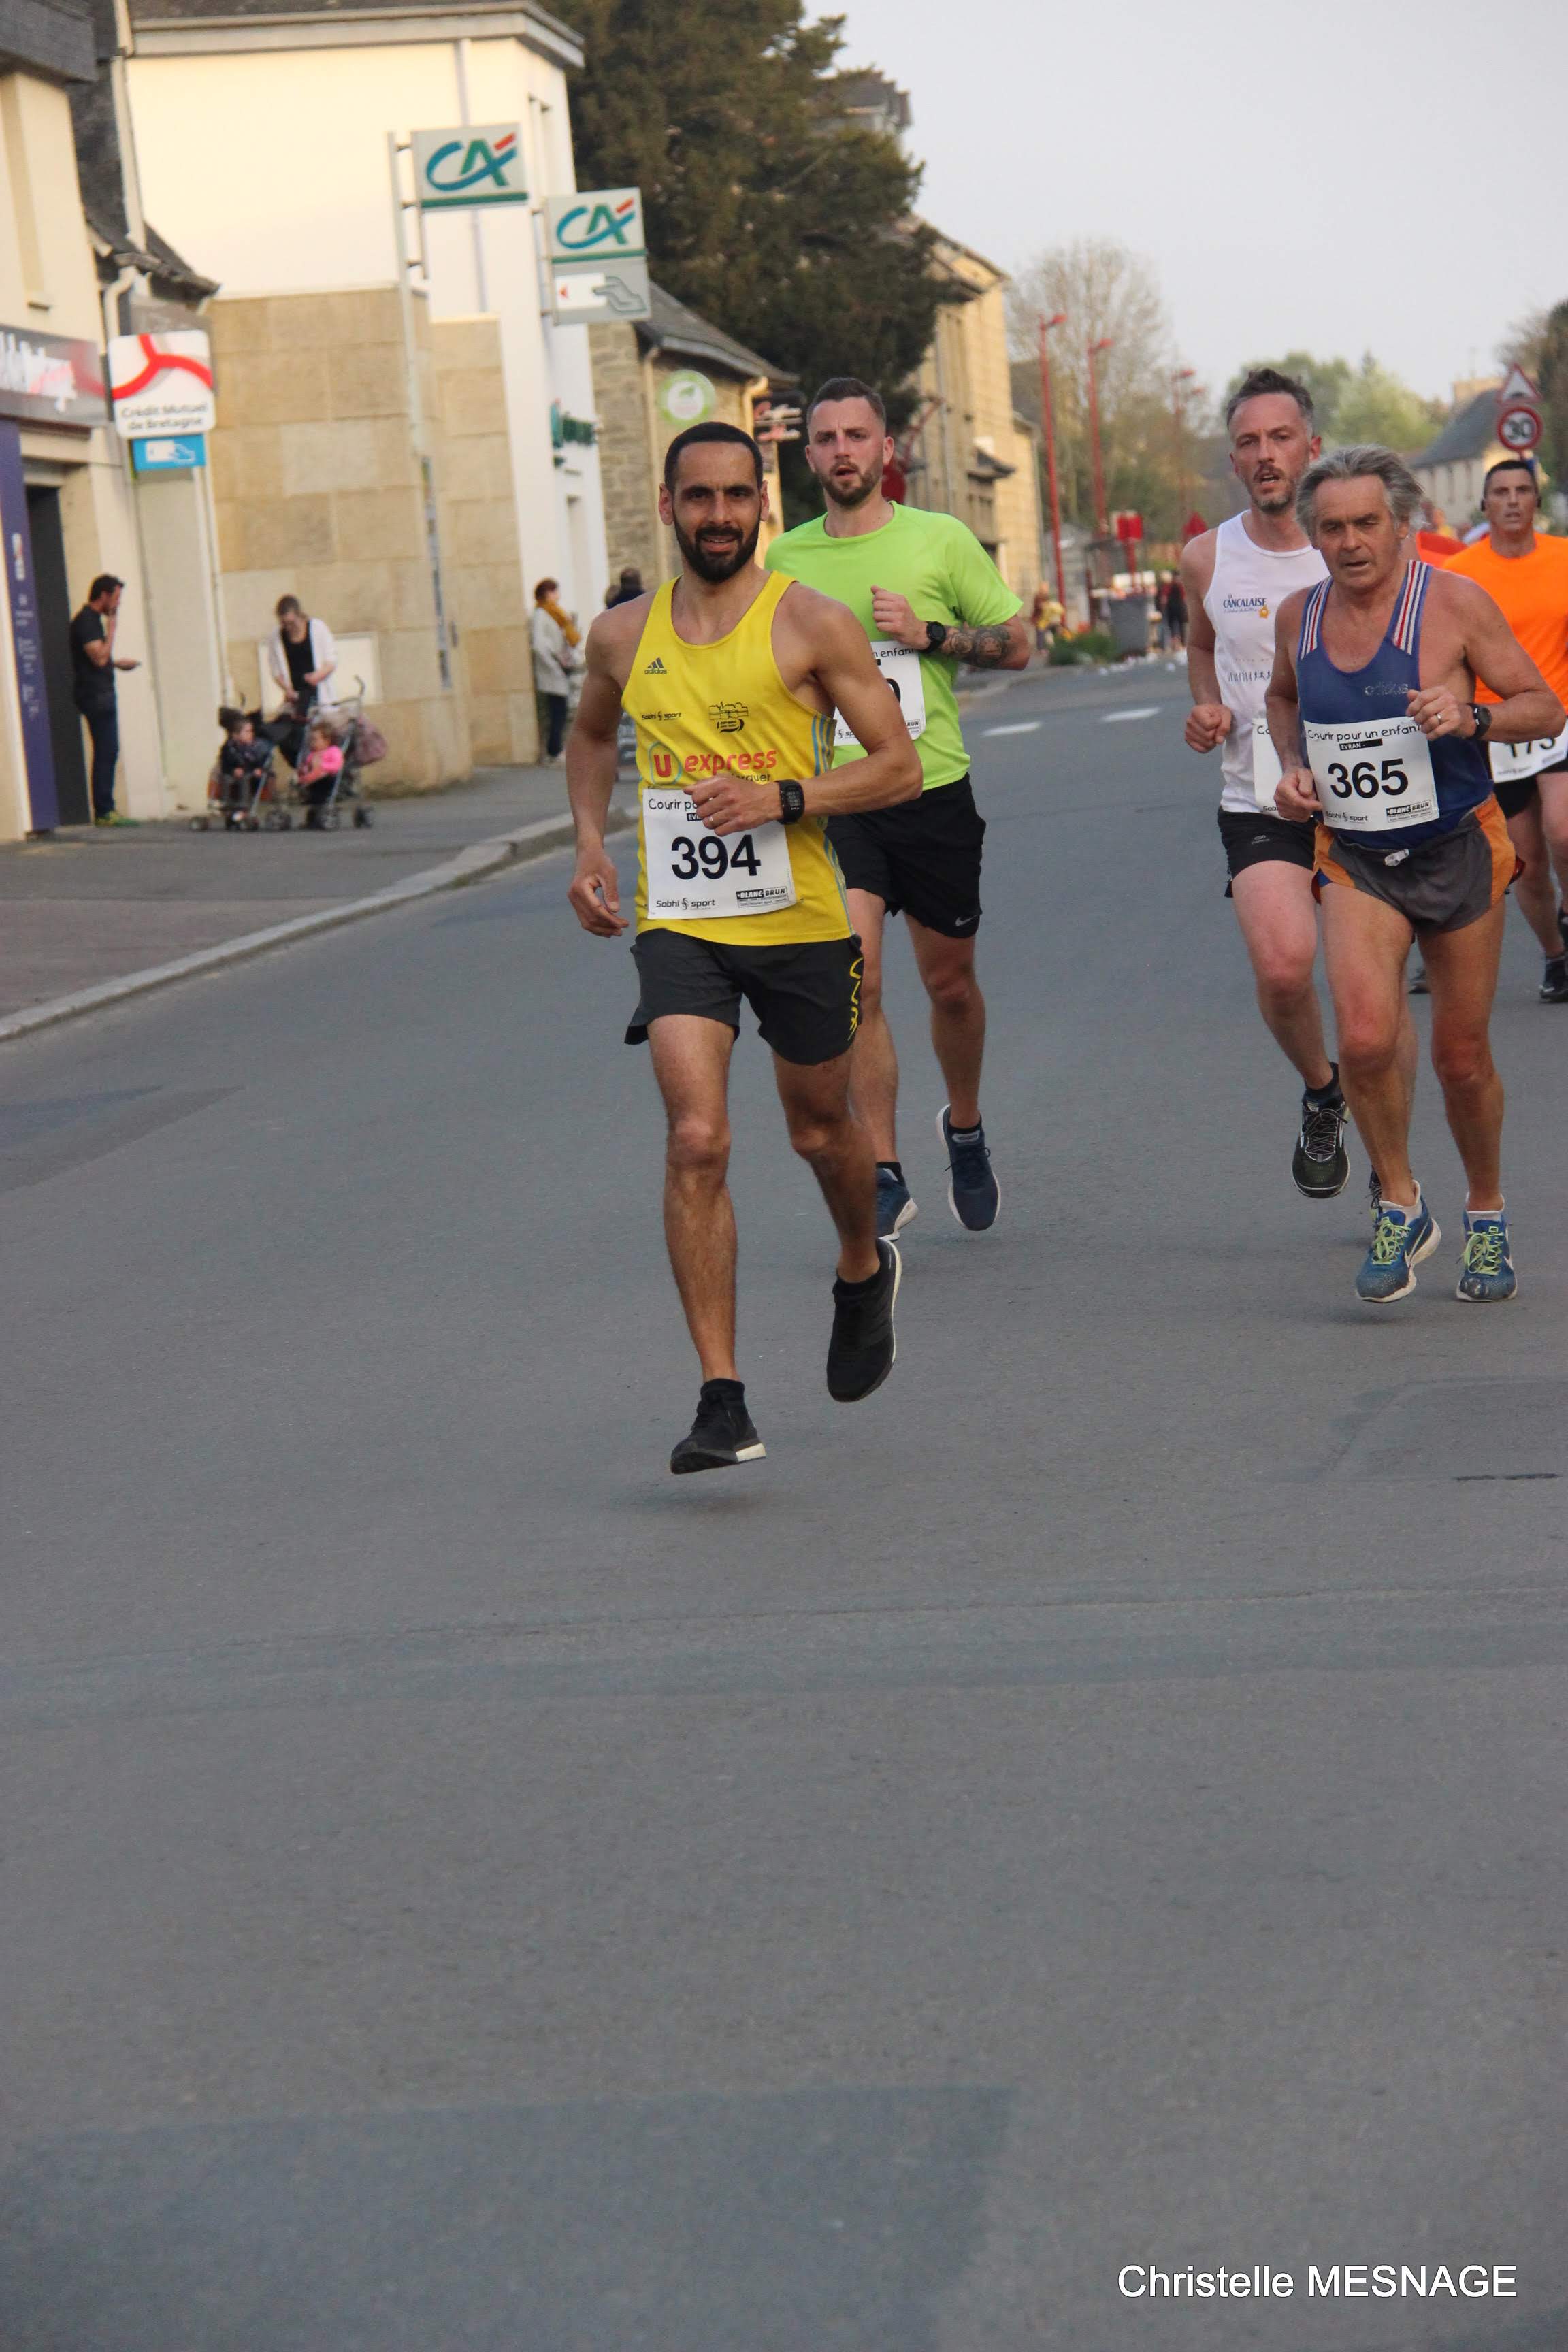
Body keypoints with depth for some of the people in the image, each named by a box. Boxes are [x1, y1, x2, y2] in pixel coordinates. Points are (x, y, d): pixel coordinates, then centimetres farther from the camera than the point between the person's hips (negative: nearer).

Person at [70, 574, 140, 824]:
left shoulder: (93, 619, 18)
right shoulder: (86, 621, -14)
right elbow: (99, 658, -22)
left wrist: (116, 662, 21)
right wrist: (112, 630, -15)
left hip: (101, 695, 11)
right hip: (96, 697, -11)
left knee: (107, 754, 10)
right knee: (106, 753, -11)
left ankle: (105, 810, 13)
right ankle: (104, 811, -10)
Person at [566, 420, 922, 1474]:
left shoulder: (811, 623, -5)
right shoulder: (624, 636, 6)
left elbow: (900, 766, -5)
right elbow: (592, 735, 27)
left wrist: (785, 798, -20)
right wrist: (591, 844, 12)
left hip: (799, 918, -1)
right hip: (677, 922, 1)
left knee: (820, 1127, 17)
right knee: (697, 1141, -15)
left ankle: (864, 1270, 51)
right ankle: (722, 1401, -14)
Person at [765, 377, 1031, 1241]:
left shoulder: (940, 540, 0)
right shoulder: (786, 559, 6)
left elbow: (1016, 644, 2)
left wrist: (928, 633, -13)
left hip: (932, 790, 0)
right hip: (832, 795, 0)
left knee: (950, 982, 12)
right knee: (854, 980, -15)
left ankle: (965, 1130, 39)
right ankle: (883, 1175, -9)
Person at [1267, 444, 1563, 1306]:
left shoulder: (1453, 602, -11)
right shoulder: (1299, 615, 1)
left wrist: (1470, 717, -26)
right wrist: (1292, 768, 5)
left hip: (1459, 850, -2)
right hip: (1353, 858, 2)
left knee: (1462, 1058, 6)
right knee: (1366, 1037, -21)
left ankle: (1486, 1217, 31)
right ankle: (1400, 1207, 1)